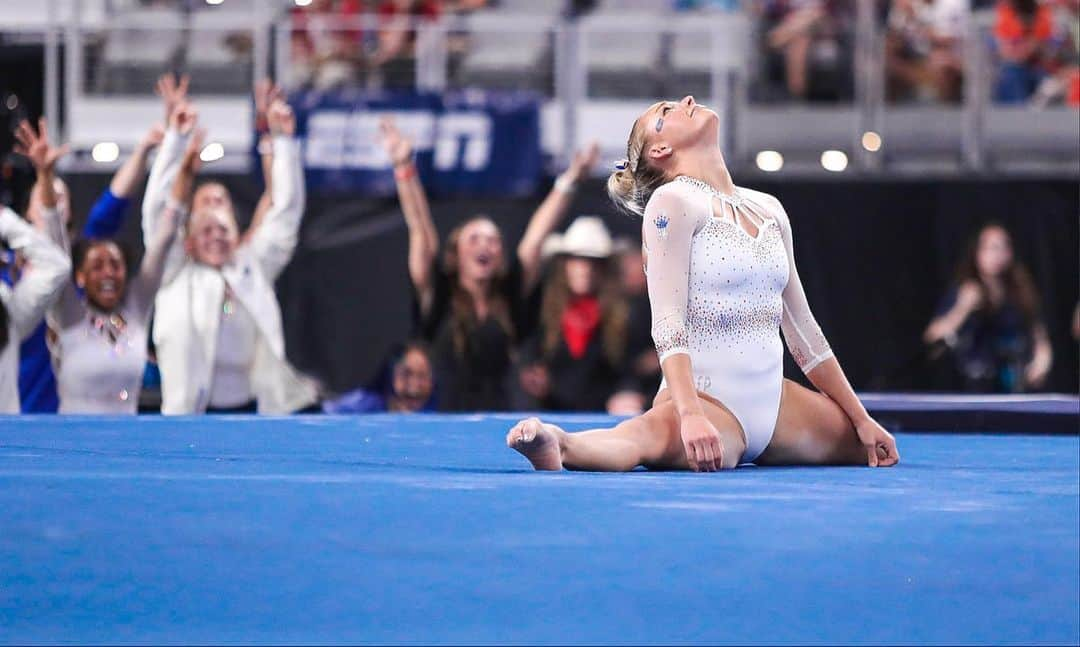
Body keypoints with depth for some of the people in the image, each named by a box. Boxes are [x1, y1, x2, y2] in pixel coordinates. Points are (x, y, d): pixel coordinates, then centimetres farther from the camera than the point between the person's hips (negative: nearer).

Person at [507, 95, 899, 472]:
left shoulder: (769, 209, 17)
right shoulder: (673, 201, -4)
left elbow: (802, 328, 22)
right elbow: (667, 325, -15)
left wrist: (861, 419, 20)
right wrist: (691, 416, -29)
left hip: (772, 399, 9)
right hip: (707, 397, -9)